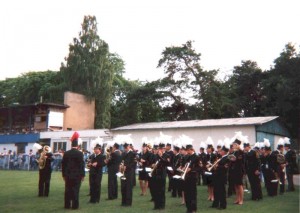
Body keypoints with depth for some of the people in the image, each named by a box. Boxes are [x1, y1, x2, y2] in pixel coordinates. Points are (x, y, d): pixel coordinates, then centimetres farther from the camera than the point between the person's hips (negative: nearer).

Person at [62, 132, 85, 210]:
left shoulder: (66, 153, 3)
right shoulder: (80, 153, -9)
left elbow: (63, 164, 6)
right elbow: (82, 165, -10)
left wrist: (64, 174, 14)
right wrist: (82, 175, -3)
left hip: (68, 175, 4)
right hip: (77, 175, -4)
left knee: (67, 190, 9)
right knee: (75, 190, 0)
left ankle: (67, 205, 14)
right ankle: (75, 205, 1)